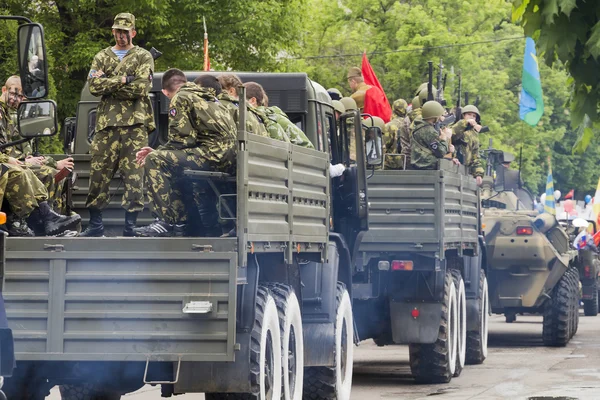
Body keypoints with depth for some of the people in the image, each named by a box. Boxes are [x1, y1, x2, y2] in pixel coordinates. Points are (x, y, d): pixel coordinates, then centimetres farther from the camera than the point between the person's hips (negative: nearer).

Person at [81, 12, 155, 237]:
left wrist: (107, 84, -7)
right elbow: (93, 86, -1)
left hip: (135, 124, -2)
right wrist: (123, 79, -10)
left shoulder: (143, 57, 7)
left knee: (134, 177, -4)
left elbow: (141, 87, -9)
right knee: (98, 175, 2)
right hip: (106, 124, 2)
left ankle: (130, 228, 1)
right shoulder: (102, 57, 15)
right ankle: (95, 225, 12)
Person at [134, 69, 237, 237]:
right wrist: (159, 152, 25)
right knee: (172, 162, 28)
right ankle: (181, 221, 22)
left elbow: (181, 140, -8)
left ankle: (166, 221, -14)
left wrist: (156, 153, 7)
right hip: (229, 158, 10)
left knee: (154, 161, -11)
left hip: (214, 154, -10)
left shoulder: (180, 98, 0)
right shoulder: (208, 97, 27)